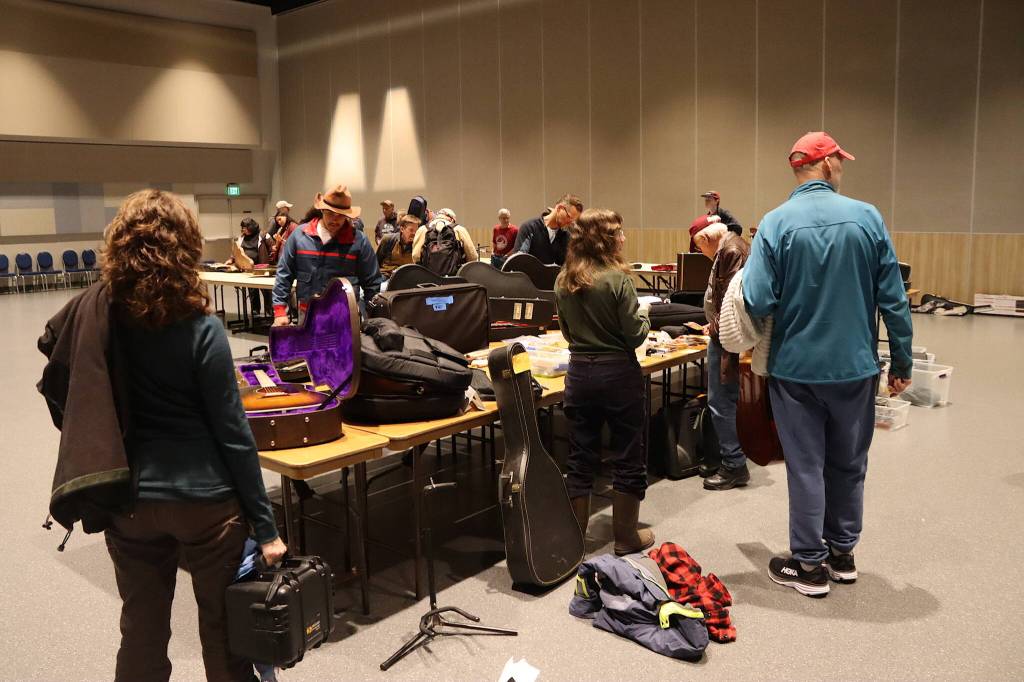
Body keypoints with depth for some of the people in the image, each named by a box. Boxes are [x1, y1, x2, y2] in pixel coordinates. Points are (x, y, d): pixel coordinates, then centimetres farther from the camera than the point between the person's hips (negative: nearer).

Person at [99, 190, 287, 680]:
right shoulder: (201, 329, -15)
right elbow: (232, 433, -14)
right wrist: (265, 524, -8)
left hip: (129, 499, 4)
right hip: (205, 498, -3)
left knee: (141, 635, 19)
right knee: (223, 631, 16)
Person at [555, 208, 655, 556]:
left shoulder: (563, 281, 3)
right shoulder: (617, 279, -15)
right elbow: (635, 336, -14)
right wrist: (644, 313, 5)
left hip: (579, 373, 5)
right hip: (618, 374, -5)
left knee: (581, 459, 13)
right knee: (628, 458, 10)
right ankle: (626, 537, 20)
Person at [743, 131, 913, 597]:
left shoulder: (776, 223, -10)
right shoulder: (867, 217, -5)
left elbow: (757, 302, -17)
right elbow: (893, 299, -4)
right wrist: (902, 362, 5)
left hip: (796, 367, -2)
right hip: (855, 366, 2)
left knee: (806, 467, 9)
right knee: (848, 464, 18)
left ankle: (810, 565, 19)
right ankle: (842, 554, 32)